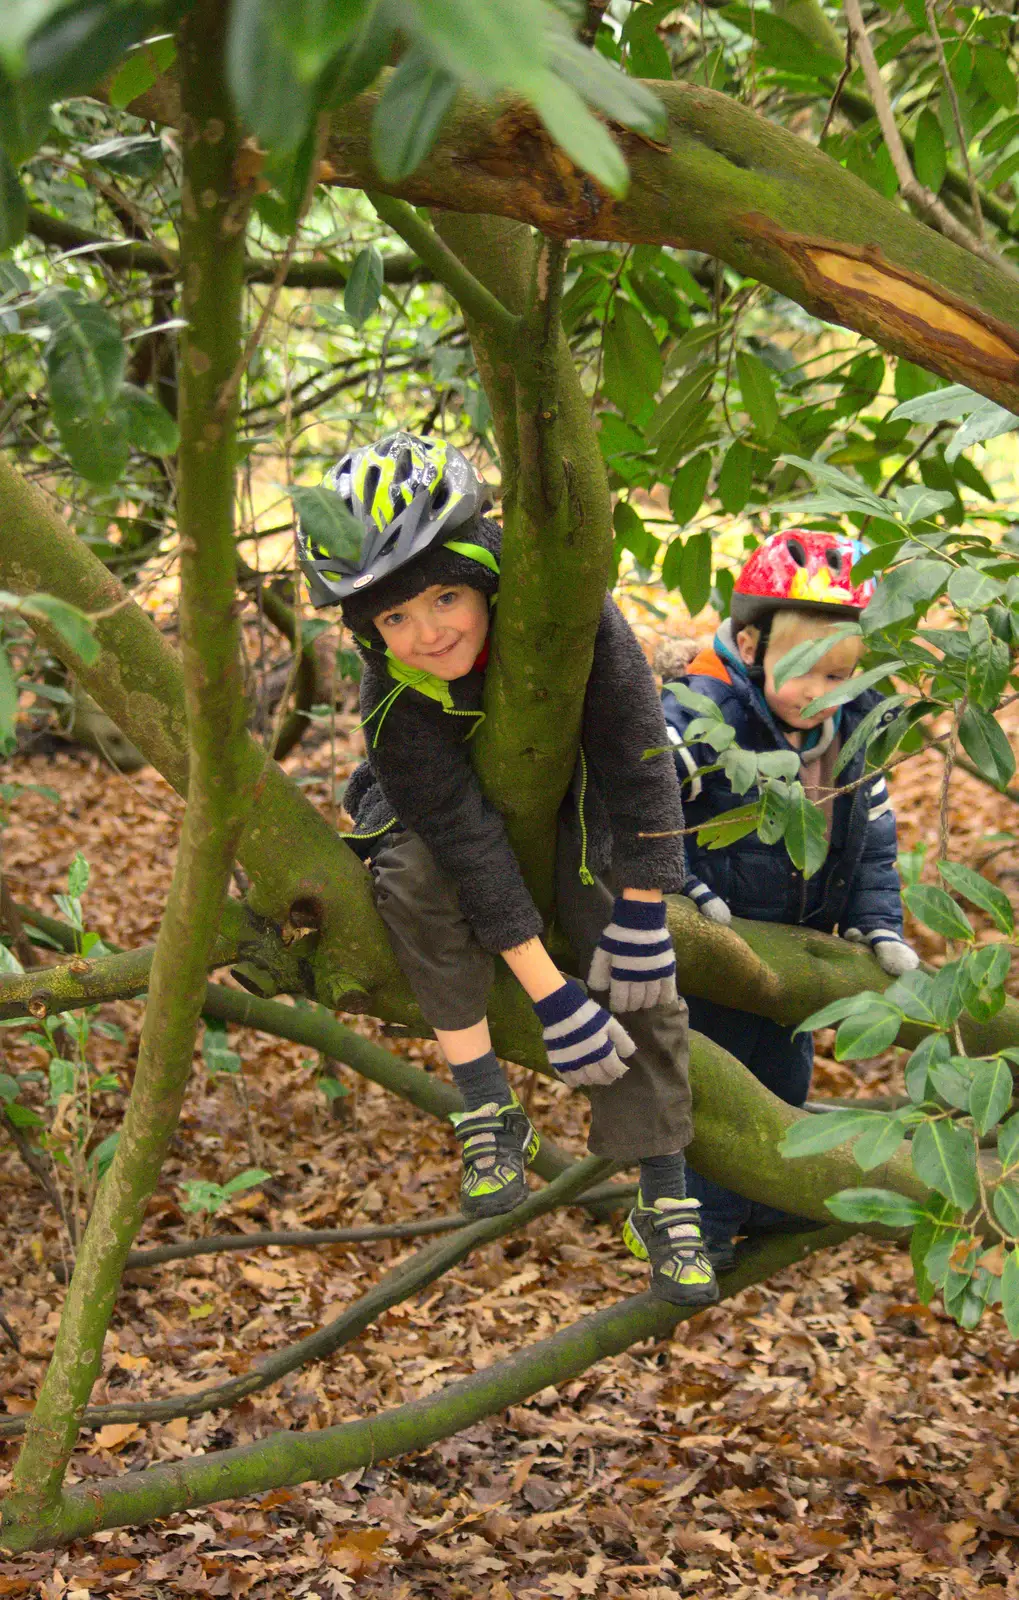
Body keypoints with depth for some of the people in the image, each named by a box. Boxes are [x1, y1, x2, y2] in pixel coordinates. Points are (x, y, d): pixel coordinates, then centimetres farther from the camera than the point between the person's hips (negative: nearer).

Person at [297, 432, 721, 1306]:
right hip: (456, 797, -1)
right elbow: (465, 836, -34)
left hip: (572, 789, 1)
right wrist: (549, 994, -36)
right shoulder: (394, 698, -32)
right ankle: (488, 1114, -22)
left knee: (641, 981, -15)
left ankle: (664, 1206, -1)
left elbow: (634, 742, -27)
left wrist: (642, 910, -27)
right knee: (414, 875, -34)